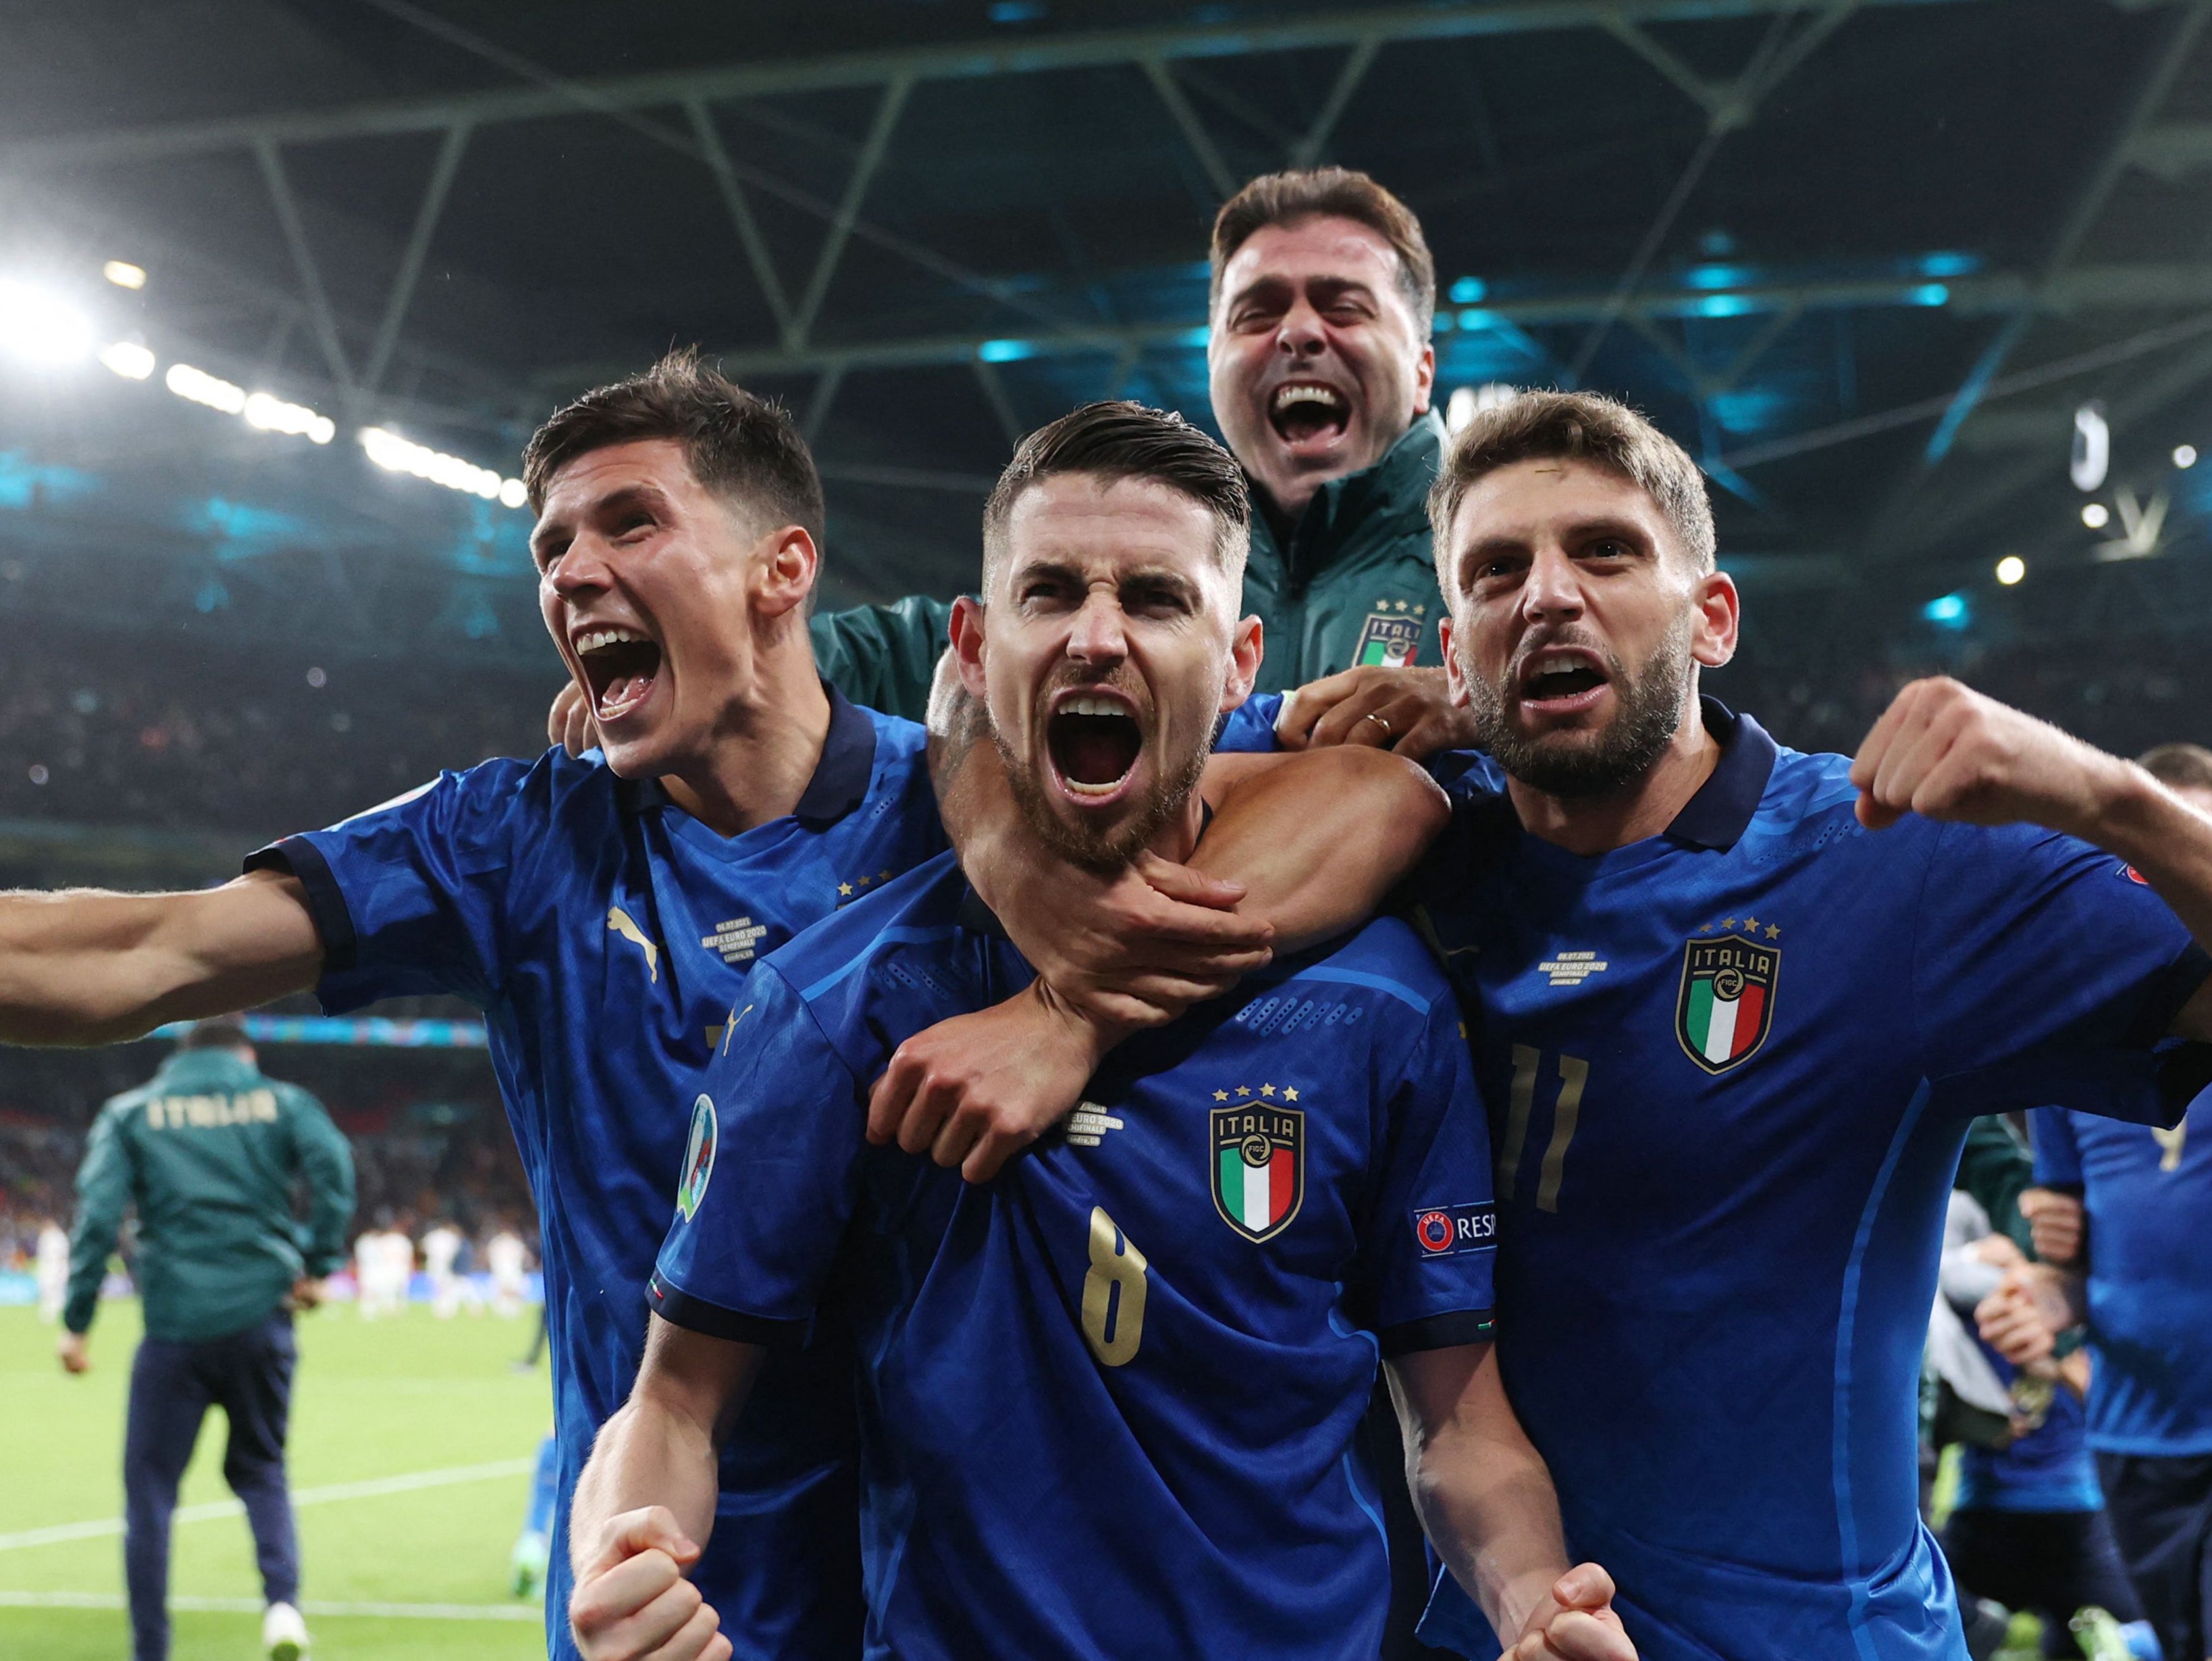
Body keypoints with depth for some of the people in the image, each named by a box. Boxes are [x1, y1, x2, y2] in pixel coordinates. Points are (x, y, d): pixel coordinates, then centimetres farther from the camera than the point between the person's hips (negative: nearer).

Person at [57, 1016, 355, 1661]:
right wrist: (318, 1265, -4)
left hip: (174, 1325, -1)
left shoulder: (130, 1112, 10)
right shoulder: (281, 1101, 11)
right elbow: (333, 1166, -8)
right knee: (259, 1470, 17)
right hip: (261, 1315, 1)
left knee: (150, 1492, 9)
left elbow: (98, 1214, -2)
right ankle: (283, 1603, -6)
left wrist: (76, 1322, -3)